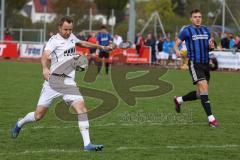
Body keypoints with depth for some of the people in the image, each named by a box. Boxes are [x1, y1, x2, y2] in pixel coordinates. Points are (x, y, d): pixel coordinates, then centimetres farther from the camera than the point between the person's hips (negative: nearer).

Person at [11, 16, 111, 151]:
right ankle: (20, 124, 34)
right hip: (53, 80, -4)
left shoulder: (71, 36, 11)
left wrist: (100, 46, 41)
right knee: (38, 115, 1)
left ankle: (87, 144, -19)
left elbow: (82, 43, 35)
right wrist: (45, 68, -50)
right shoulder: (54, 40, -11)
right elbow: (45, 55, -30)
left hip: (68, 81, 5)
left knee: (81, 107, -18)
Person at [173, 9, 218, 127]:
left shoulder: (206, 30, 14)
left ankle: (178, 100, 37)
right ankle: (211, 119, -22)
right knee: (204, 86, -21)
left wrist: (211, 46, -2)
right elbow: (176, 45, 0)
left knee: (200, 93, 11)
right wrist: (177, 51, -23)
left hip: (205, 64, 7)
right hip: (194, 63, -7)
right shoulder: (187, 31, -2)